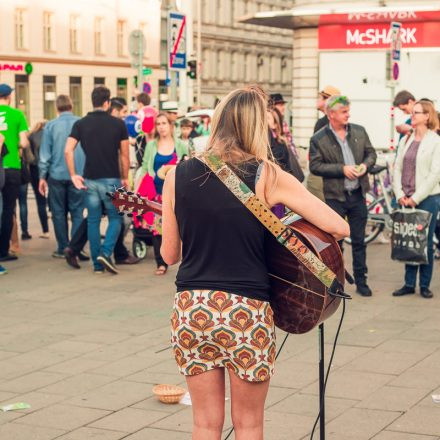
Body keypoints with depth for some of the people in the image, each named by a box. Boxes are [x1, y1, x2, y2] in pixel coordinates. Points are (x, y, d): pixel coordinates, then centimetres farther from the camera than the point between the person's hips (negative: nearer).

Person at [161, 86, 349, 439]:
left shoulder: (179, 175, 1)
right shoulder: (268, 176, -7)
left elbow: (169, 254, 7)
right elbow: (340, 228, -8)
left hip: (191, 307, 3)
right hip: (247, 309, -2)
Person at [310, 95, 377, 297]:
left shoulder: (359, 131, 4)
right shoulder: (318, 139, -8)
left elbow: (371, 153, 13)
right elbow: (315, 166, -11)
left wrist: (365, 164, -9)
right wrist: (342, 169, -18)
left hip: (358, 194, 3)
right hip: (335, 195, -3)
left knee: (359, 241, 10)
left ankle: (361, 281, 19)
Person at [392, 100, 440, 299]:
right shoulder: (406, 140, 10)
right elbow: (397, 168, 10)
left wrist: (416, 198, -13)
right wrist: (400, 194, -2)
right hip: (406, 199, 5)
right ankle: (409, 284, 15)